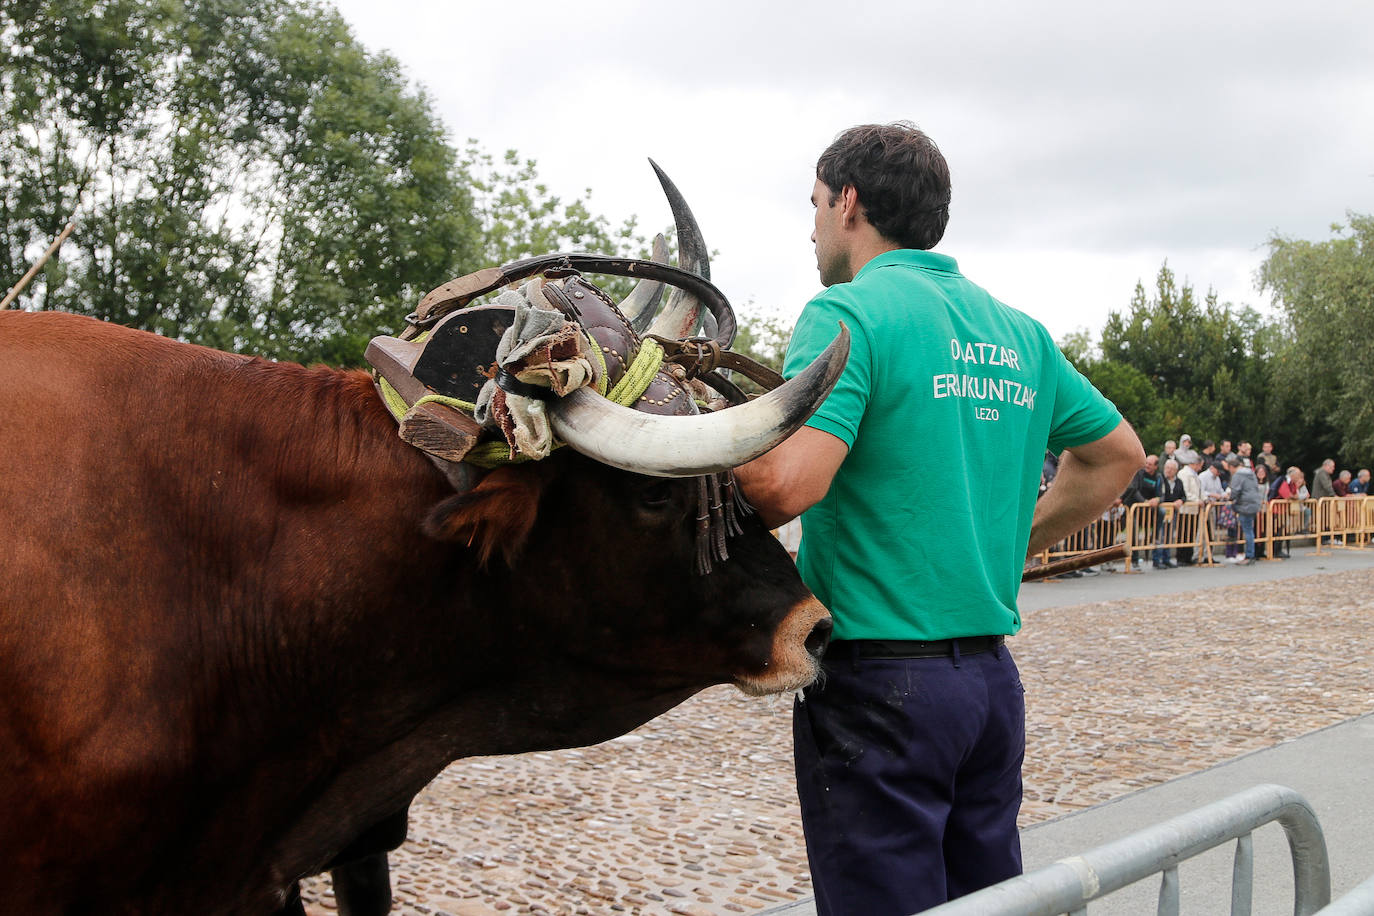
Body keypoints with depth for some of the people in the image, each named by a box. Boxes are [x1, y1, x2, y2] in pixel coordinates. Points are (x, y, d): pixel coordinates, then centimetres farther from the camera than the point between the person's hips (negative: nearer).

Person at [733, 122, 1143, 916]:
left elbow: (788, 483, -25)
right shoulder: (1019, 333, 11)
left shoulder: (849, 314, -12)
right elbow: (1117, 452, 22)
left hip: (877, 680, -7)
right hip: (992, 675, 8)